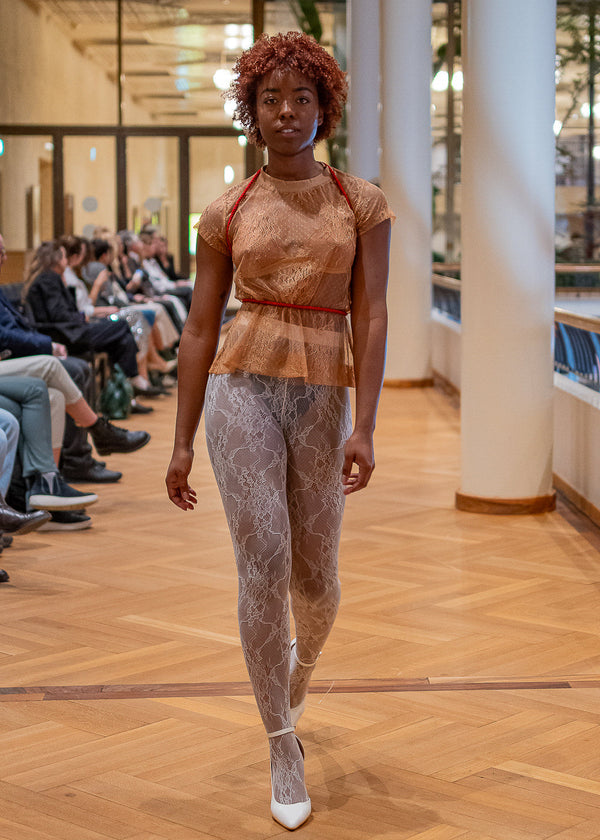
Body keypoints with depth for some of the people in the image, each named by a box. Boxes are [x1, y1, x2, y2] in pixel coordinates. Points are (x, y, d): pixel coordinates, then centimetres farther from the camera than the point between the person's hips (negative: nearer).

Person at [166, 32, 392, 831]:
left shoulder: (362, 202, 3)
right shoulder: (226, 213, 5)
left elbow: (371, 318, -4)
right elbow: (200, 331, 7)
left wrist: (364, 429, -13)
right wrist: (182, 443, 5)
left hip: (322, 399, 1)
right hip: (242, 388, 0)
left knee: (315, 578, 8)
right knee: (264, 567, -10)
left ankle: (301, 658, 46)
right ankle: (283, 746, 5)